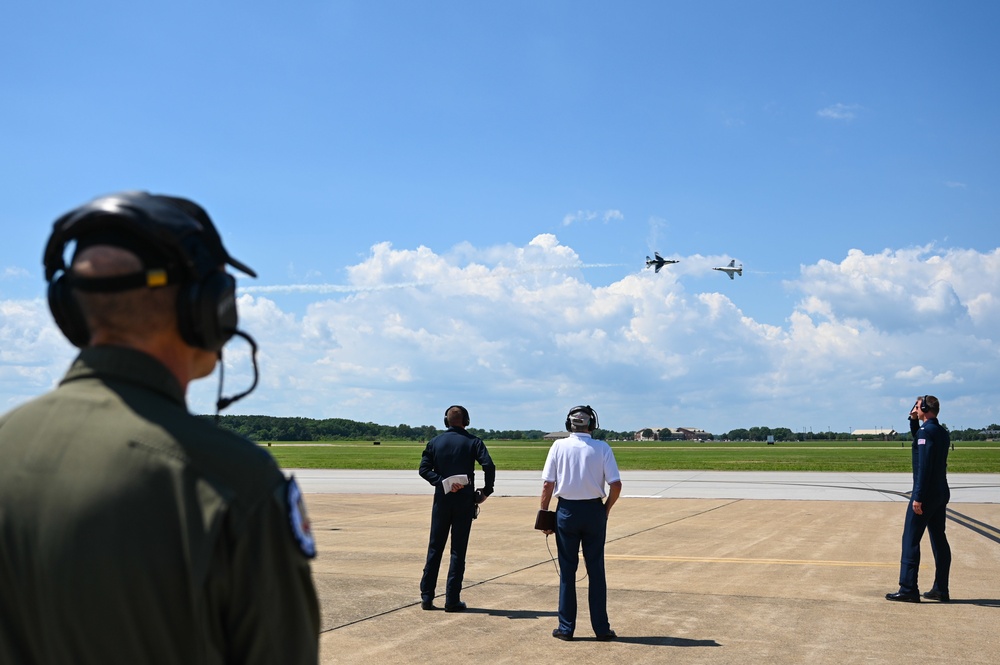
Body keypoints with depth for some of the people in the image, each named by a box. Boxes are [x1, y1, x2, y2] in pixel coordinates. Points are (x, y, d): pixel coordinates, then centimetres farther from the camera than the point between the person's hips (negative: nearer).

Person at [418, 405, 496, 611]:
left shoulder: (435, 442, 6)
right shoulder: (473, 442, -2)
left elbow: (424, 469, -5)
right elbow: (489, 466, -15)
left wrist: (442, 482, -11)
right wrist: (486, 491, -6)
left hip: (442, 500, 2)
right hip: (465, 501, -2)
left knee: (434, 548, 10)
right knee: (458, 550, 3)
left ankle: (426, 596, 10)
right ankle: (452, 600, 3)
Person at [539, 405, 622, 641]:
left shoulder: (559, 446, -2)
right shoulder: (602, 448, -3)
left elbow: (547, 484, -5)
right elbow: (616, 484, -8)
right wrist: (607, 508, 7)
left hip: (567, 511, 0)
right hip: (594, 511, 0)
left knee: (567, 570, 8)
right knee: (596, 570, 9)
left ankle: (566, 628, 11)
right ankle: (601, 628, 11)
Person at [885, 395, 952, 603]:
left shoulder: (926, 431, -15)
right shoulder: (942, 432, 12)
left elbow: (924, 466, -21)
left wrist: (918, 497, -21)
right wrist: (913, 422, 17)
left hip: (926, 494, -9)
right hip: (941, 493, 9)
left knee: (910, 540, -6)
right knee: (939, 540, 11)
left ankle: (908, 590, -7)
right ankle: (941, 590, 14)